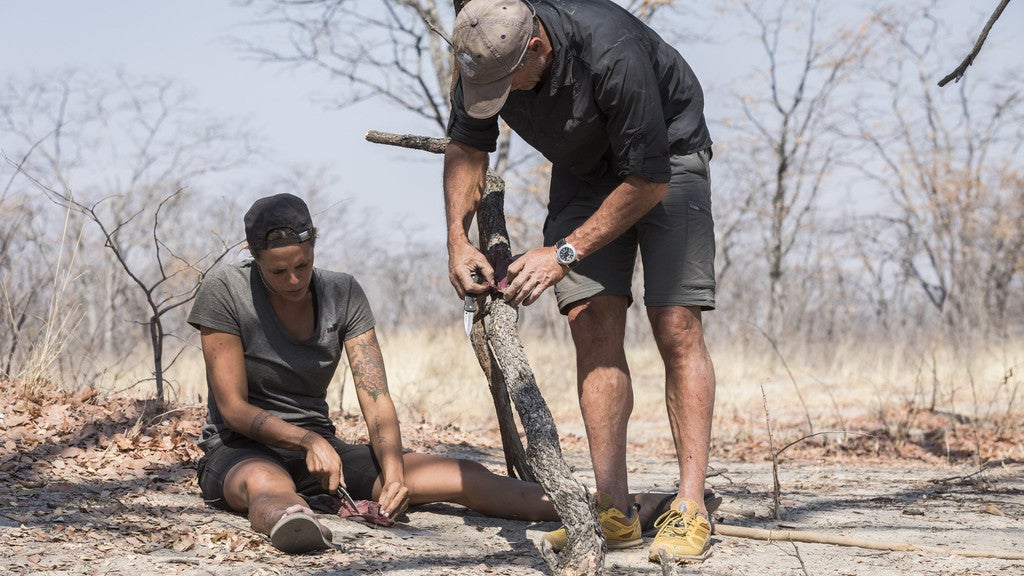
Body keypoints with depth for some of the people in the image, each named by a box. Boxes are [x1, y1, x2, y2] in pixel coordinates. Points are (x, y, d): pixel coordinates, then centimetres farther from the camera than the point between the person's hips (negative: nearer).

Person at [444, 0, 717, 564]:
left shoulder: (611, 52, -38)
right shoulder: (484, 54, -19)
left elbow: (648, 181, -28)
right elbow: (466, 145, 2)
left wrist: (563, 253, -26)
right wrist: (458, 238, -11)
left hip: (665, 155, -5)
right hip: (584, 168, 5)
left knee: (676, 327, -15)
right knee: (593, 327, -7)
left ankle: (690, 509, -16)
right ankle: (614, 510, -7)